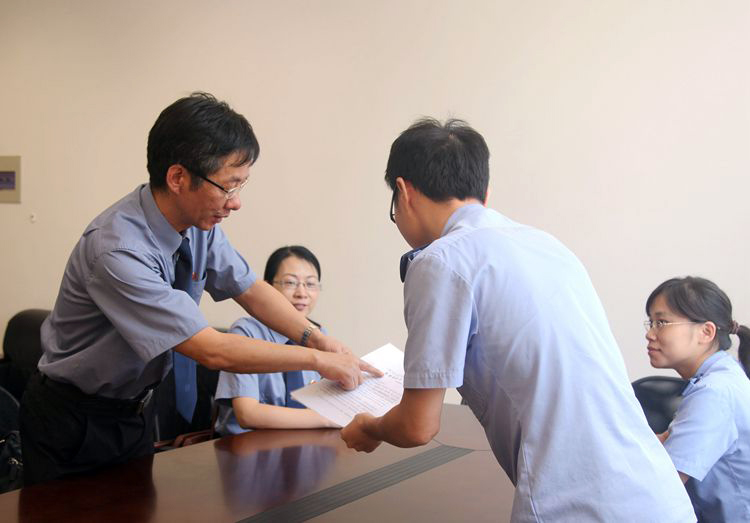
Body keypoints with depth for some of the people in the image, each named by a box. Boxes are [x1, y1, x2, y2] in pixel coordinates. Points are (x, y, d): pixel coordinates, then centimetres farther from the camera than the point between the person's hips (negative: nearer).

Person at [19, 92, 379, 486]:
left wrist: (318, 339, -9)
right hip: (73, 425, -7)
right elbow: (213, 351, -31)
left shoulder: (200, 223, -11)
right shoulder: (118, 251, -34)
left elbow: (248, 288, 4)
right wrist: (317, 361, -23)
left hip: (135, 409, 7)